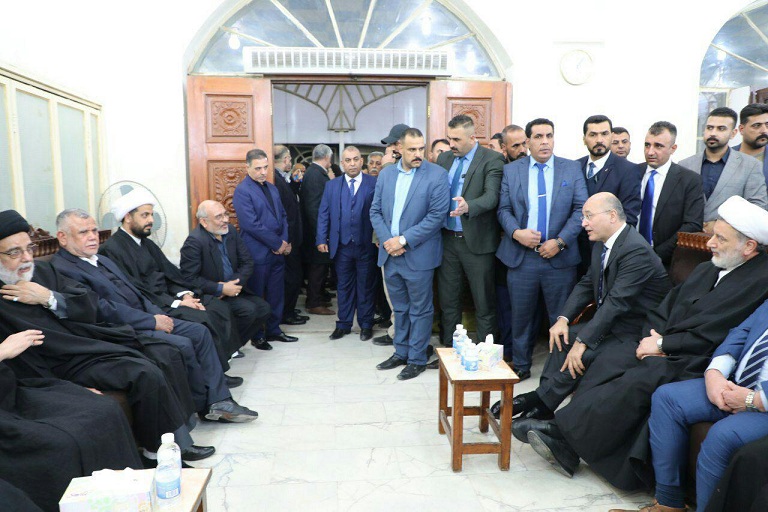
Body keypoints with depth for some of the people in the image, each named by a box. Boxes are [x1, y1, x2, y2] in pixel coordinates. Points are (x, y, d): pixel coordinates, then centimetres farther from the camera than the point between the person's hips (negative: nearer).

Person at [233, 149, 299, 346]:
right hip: (258, 253, -7)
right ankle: (257, 335, 18)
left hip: (277, 251, 7)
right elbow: (251, 224, -19)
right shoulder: (242, 190, -11)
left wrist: (284, 242, -2)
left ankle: (273, 330, 27)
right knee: (256, 296, 5)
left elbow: (282, 216, 15)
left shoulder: (272, 188, 14)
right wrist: (278, 244, -14)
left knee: (276, 294, 14)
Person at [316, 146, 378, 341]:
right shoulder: (332, 185, 7)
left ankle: (366, 325, 22)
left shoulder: (374, 184, -3)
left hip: (366, 245, -2)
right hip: (341, 245, 3)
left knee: (366, 286, 9)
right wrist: (321, 239, -1)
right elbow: (323, 214, 6)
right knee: (344, 286, 12)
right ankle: (343, 324, 23)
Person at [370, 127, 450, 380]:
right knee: (400, 308, 18)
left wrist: (403, 240, -16)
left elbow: (437, 215, -14)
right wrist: (387, 240, -8)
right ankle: (401, 352, 32)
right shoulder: (386, 174, 7)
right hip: (390, 253, 5)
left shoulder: (437, 175, -8)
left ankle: (417, 359, 21)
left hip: (418, 254, -4)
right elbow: (375, 211, 8)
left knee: (420, 310, 7)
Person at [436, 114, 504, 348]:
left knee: (484, 304, 4)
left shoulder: (492, 160, -7)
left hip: (477, 241, -5)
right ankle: (448, 350, 27)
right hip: (447, 239, 6)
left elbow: (491, 196, -20)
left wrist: (468, 206, -39)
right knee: (447, 300, 14)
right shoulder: (444, 158, 10)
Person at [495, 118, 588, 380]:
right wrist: (516, 232, -15)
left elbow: (581, 209, -1)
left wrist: (560, 241, -11)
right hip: (521, 256, 1)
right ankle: (521, 365, 27)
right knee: (522, 315, 11)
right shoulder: (511, 170, 6)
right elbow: (503, 209, 4)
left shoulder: (572, 169, 5)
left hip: (559, 257, 0)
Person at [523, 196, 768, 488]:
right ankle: (566, 450, -16)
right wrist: (654, 338, -3)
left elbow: (710, 337, -16)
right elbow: (663, 311, 16)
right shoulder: (705, 270, 16)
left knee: (639, 381, -29)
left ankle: (562, 433, -21)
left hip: (696, 364, -7)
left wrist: (663, 345, -10)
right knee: (606, 363, -14)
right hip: (663, 349, 8)